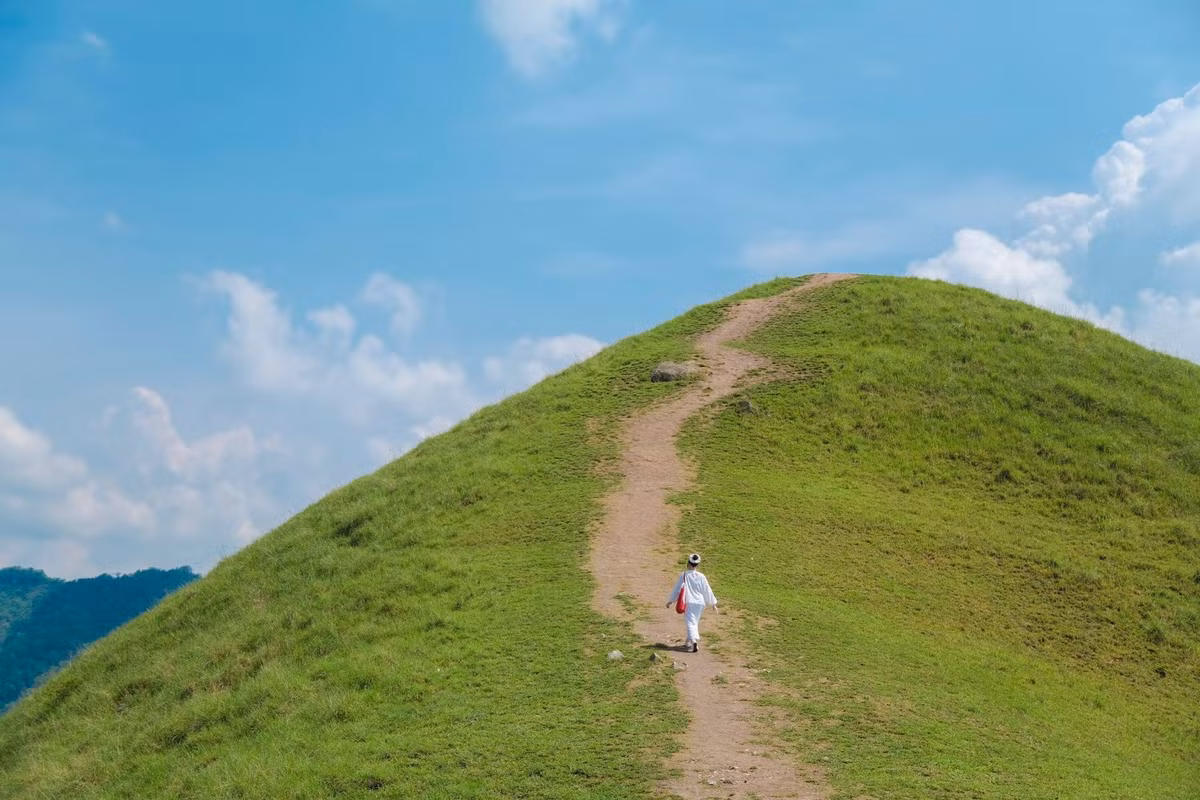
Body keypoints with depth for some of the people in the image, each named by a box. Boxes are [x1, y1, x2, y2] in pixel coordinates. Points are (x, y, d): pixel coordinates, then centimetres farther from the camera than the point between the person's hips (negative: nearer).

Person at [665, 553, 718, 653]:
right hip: (700, 602, 3)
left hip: (689, 602, -3)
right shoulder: (701, 576, -6)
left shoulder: (683, 576, -10)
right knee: (695, 622, 20)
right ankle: (689, 642, 31)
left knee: (690, 623, -6)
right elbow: (707, 590, -1)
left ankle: (694, 642, -25)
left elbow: (677, 588, 0)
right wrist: (713, 604, 10)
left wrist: (670, 601, 14)